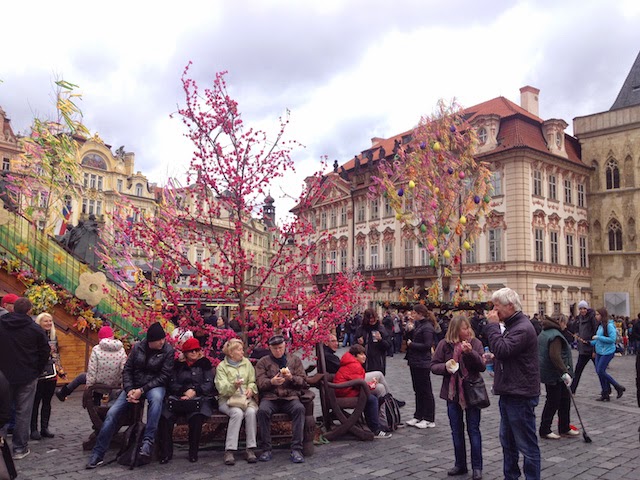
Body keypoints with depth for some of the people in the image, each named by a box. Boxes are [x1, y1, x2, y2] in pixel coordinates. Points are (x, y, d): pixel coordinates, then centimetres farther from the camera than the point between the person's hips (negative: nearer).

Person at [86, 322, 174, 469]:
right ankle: (97, 454, 4)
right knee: (112, 413, -10)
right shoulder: (137, 347, -2)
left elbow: (164, 375, -13)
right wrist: (129, 390, -13)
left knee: (156, 398, -39)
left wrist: (142, 390, -19)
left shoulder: (168, 350, -11)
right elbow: (127, 370, 3)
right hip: (134, 386, 4)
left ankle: (148, 441, -33)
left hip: (155, 386, -3)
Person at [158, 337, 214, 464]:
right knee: (165, 415, -28)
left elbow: (209, 384, 6)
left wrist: (195, 391, -11)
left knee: (197, 416, -34)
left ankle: (193, 451, -18)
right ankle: (166, 452, -18)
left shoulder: (204, 363, 15)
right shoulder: (178, 364, 19)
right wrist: (184, 390, -10)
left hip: (200, 397, -2)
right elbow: (172, 383, 8)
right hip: (179, 398, 2)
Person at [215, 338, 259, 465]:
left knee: (251, 412, -30)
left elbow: (253, 381, 13)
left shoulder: (247, 363, 16)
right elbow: (222, 389, -7)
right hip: (227, 399, -2)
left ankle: (251, 449, -25)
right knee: (237, 412, -33)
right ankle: (229, 451, -29)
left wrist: (250, 389, -9)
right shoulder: (222, 366, 4)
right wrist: (234, 386, -26)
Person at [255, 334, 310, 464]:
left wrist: (291, 377, -11)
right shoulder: (263, 362, 13)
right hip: (270, 397, 0)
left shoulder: (295, 360, 15)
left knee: (299, 408, -32)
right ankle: (266, 450, -19)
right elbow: (260, 383, 2)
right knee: (262, 410, -33)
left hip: (290, 396, 0)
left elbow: (303, 380, 10)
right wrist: (271, 382, -19)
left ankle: (296, 449, -26)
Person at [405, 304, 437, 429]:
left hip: (422, 363, -9)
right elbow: (412, 339, 18)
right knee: (418, 390, 16)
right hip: (415, 362, 9)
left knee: (426, 391, 0)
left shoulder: (427, 327, -15)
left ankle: (429, 419, 9)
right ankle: (418, 416, 25)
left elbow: (427, 345, -22)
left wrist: (412, 344, -14)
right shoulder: (418, 325, 12)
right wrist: (409, 330, 3)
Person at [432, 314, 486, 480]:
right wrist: (445, 366, -20)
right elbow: (433, 366, 0)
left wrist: (471, 352, -28)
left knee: (473, 429, 4)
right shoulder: (445, 344, -4)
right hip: (452, 392, 2)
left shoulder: (475, 343, -7)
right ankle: (460, 464, 26)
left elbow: (482, 366, -13)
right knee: (456, 430, 12)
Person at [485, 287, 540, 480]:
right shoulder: (511, 325, 14)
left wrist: (493, 325, -20)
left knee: (526, 444, 1)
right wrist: (494, 359, 8)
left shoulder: (523, 328, -18)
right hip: (508, 392, 10)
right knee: (507, 441, 19)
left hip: (520, 395, -10)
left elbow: (502, 350, -28)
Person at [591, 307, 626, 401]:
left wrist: (598, 337, -18)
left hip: (607, 352, -8)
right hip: (599, 351, 8)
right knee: (599, 371, 8)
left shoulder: (609, 325, -15)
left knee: (600, 371, -9)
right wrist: (590, 342, 7)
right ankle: (605, 394, 17)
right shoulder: (600, 325, 11)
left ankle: (618, 387, 9)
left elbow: (612, 339, -20)